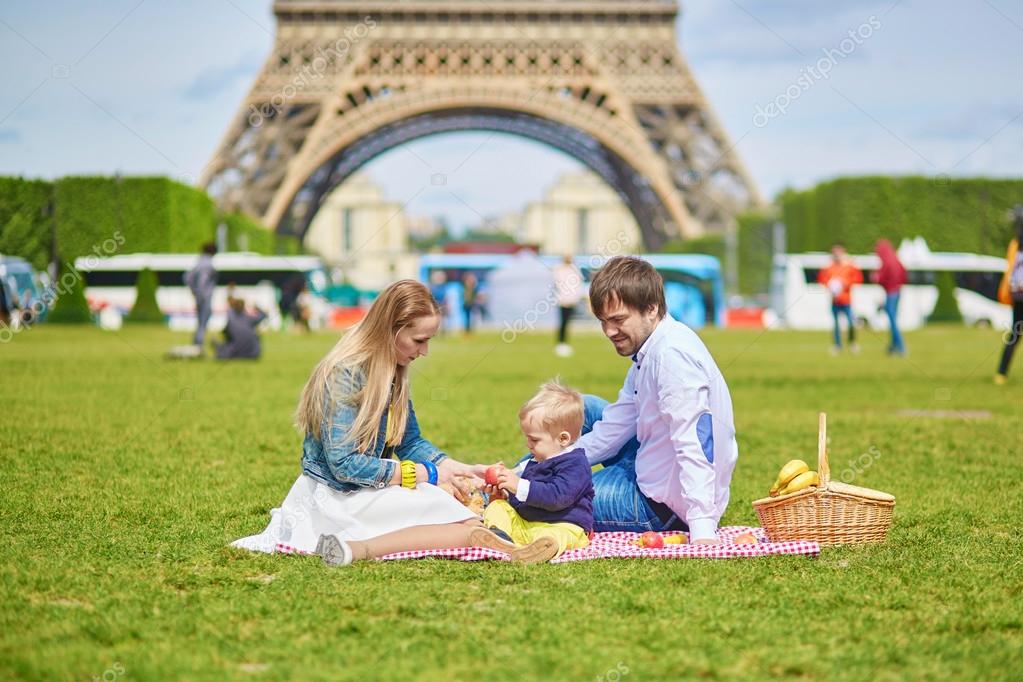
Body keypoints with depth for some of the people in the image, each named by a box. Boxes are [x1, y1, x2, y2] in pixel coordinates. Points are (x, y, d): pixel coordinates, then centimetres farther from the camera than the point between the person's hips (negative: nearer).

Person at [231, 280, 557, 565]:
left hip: (369, 486, 9)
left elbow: (411, 442, 16)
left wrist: (455, 468, -2)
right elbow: (344, 464, -21)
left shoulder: (394, 373, 8)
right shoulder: (343, 375, -18)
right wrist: (423, 474, -17)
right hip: (335, 495, -9)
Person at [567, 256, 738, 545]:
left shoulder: (673, 354, -26)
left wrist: (702, 528, -39)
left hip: (663, 505, -10)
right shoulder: (648, 352, 6)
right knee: (583, 408, 21)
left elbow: (693, 447, -33)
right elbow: (612, 430, 12)